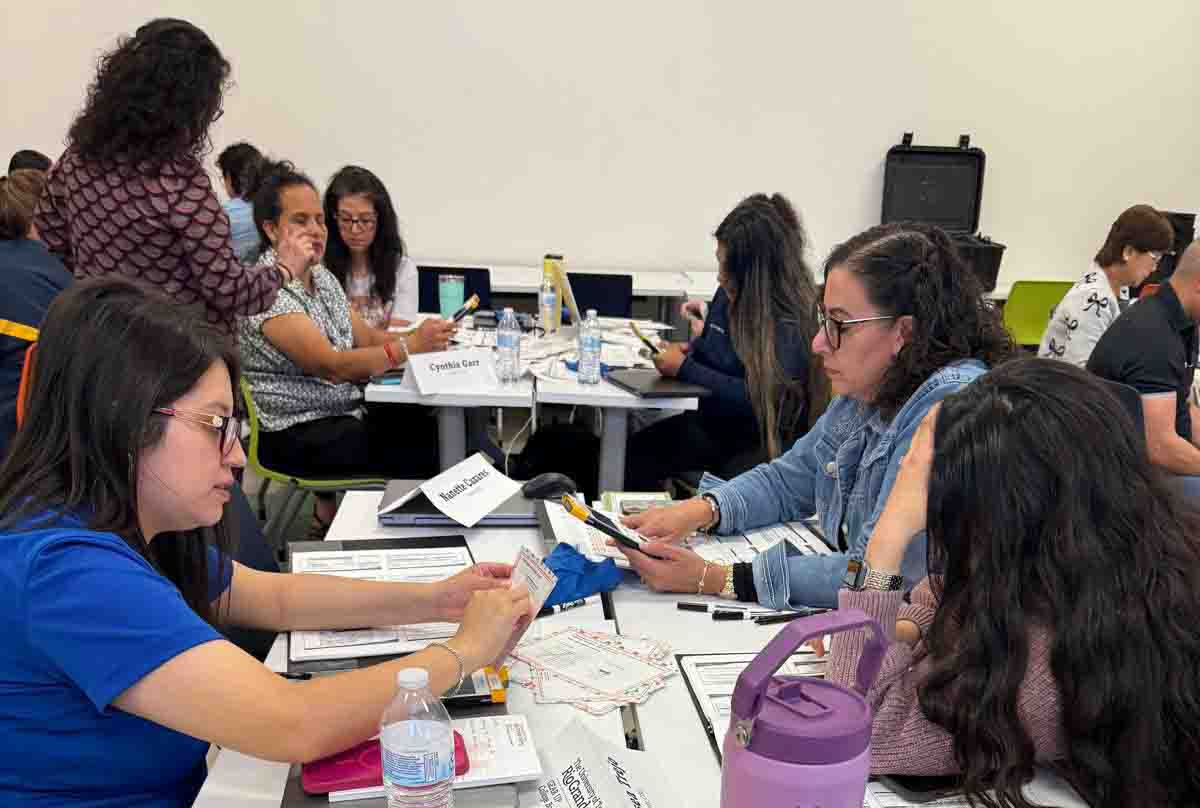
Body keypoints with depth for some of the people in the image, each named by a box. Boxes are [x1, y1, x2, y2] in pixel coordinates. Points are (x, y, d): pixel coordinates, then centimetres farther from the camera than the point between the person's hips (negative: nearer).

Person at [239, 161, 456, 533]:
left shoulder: (321, 275, 10)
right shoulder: (269, 289, -18)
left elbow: (366, 336, 8)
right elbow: (332, 366, -25)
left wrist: (417, 337, -11)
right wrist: (409, 346, -31)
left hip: (347, 410, 9)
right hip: (297, 434, -9)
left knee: (439, 431, -7)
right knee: (425, 454, -19)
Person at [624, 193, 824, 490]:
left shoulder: (792, 321, -19)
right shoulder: (730, 293, 4)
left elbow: (760, 398, -23)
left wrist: (684, 368, -17)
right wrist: (689, 349, -1)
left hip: (766, 439, -7)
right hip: (712, 421, 7)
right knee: (632, 453, -11)